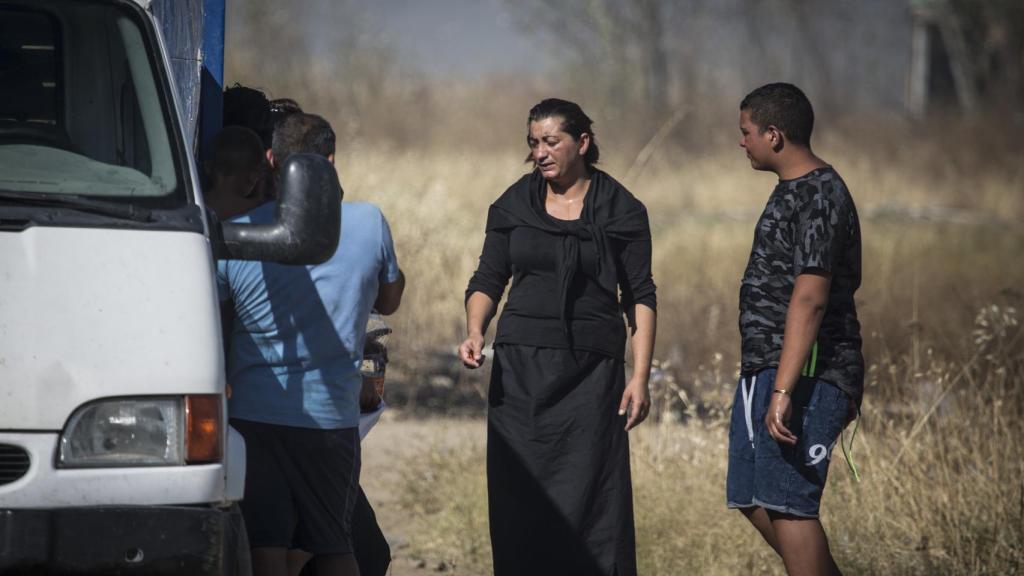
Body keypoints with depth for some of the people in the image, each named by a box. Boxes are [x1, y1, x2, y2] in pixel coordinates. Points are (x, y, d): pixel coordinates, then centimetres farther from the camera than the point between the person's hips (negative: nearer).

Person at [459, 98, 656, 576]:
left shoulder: (622, 211, 2)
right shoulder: (513, 206, 8)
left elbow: (640, 298, 2)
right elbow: (488, 280, 11)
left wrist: (640, 377, -6)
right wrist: (475, 333, -9)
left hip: (591, 372, -2)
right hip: (520, 370, 2)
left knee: (589, 498, -6)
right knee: (520, 499, 0)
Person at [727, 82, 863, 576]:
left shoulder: (818, 197, -15)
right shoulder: (794, 190, 17)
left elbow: (810, 299, -24)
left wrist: (783, 391, -28)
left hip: (805, 374, -11)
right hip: (763, 369, 11)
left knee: (786, 503, -12)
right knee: (755, 502, 12)